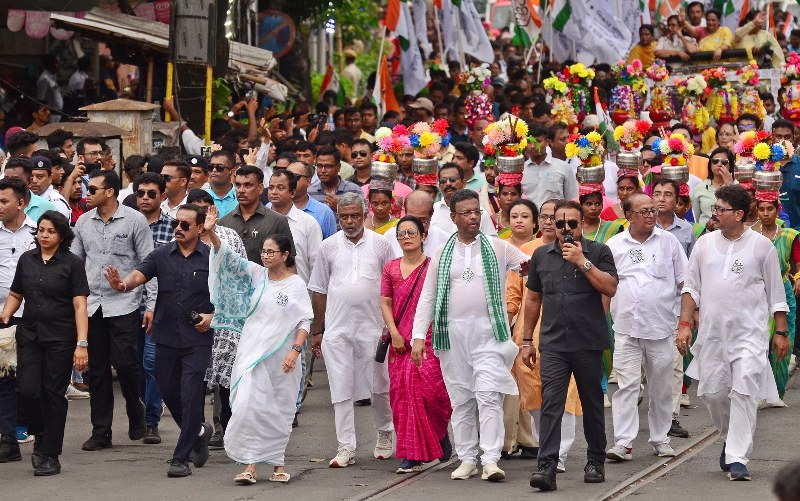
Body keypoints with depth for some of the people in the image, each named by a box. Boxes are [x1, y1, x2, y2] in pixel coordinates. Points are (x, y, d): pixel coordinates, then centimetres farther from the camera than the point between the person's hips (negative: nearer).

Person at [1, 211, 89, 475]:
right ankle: (40, 434, 20)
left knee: (54, 394, 0)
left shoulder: (72, 263, -3)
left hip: (60, 338, -3)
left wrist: (82, 344, -15)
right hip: (29, 335, 3)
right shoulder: (27, 259, 8)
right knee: (27, 390, -8)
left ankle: (50, 455, 7)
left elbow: (79, 305, -8)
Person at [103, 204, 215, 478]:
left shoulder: (212, 258, -2)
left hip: (198, 339, -3)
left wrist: (212, 316, -12)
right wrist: (123, 284, -34)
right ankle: (198, 432, 39)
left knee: (191, 395, -8)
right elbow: (138, 275, -12)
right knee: (168, 392, 13)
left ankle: (181, 458, -2)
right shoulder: (161, 255, 2)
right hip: (166, 337, 3)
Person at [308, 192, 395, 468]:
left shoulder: (380, 244, 4)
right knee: (341, 389, -2)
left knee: (379, 386, 6)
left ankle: (385, 434, 28)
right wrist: (316, 331, 9)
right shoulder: (329, 246, 6)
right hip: (337, 328, 0)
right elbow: (319, 290, 11)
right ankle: (346, 448, 1)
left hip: (372, 327, 0)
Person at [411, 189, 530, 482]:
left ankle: (490, 460, -13)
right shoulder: (442, 254, 10)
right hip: (453, 333, 2)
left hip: (488, 332, -2)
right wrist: (418, 337, 1)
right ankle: (467, 459, 14)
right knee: (461, 399, 6)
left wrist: (528, 266, -20)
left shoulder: (498, 248, 7)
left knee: (489, 396, -11)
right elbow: (427, 298, 9)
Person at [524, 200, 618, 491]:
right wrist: (527, 340, 14)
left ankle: (595, 462, 22)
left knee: (592, 404, 9)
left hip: (589, 343, -1)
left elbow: (610, 288, -11)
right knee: (551, 403, -11)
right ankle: (547, 467, -17)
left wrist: (582, 261, -15)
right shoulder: (541, 256, 11)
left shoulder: (598, 252, 2)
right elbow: (533, 299, 17)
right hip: (553, 344, 1)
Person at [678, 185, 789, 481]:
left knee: (744, 393, -13)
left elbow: (776, 293, 6)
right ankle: (730, 439, 32)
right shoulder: (704, 244, 8)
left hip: (750, 334, -3)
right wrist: (684, 324, 4)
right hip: (712, 333, 3)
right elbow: (691, 287, 13)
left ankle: (737, 458, -13)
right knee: (712, 392, 5)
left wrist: (781, 332, 5)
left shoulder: (762, 246, 0)